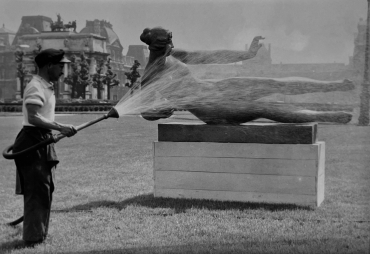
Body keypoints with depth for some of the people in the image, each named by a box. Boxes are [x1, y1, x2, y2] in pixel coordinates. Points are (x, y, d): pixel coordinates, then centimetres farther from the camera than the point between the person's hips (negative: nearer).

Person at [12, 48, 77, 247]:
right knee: (37, 190, -6)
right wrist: (60, 127, -29)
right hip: (33, 141, -10)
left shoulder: (47, 87, 15)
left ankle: (39, 233, 27)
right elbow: (33, 117, -27)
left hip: (44, 141, 10)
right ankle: (32, 238, 1)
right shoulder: (36, 87, -16)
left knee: (46, 188, 16)